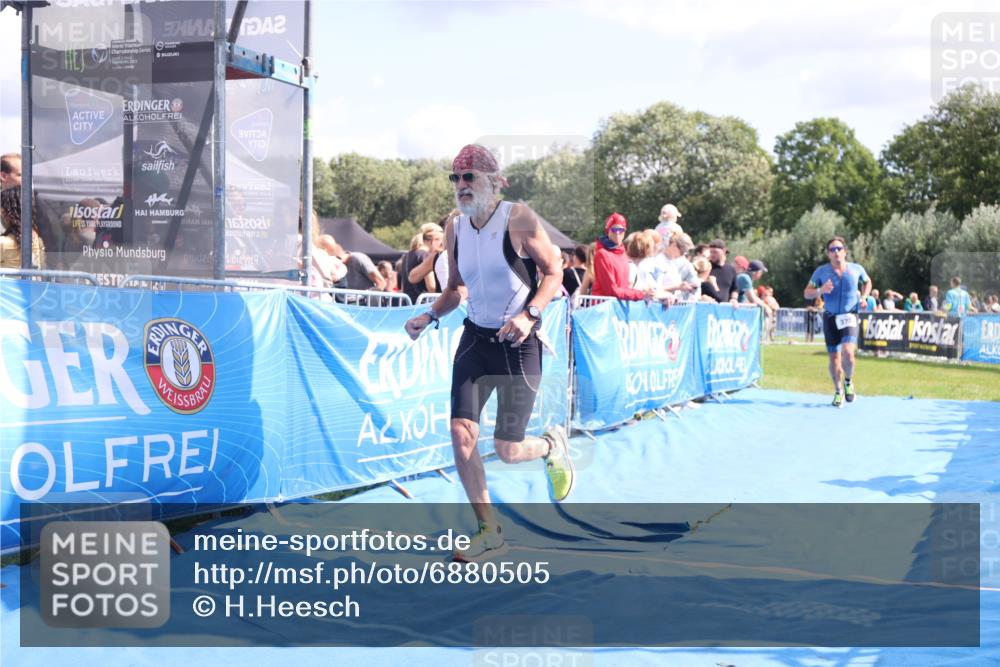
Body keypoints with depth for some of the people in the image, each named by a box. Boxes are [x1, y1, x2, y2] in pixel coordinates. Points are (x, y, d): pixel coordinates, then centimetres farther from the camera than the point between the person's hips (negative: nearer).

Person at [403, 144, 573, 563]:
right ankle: (489, 532, 6)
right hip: (475, 338, 5)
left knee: (507, 450, -3)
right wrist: (430, 316, -1)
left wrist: (529, 315, -24)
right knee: (462, 434, -9)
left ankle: (552, 446, 34)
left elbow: (554, 273, -9)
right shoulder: (454, 229, 3)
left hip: (519, 343, -5)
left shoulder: (518, 219, -13)